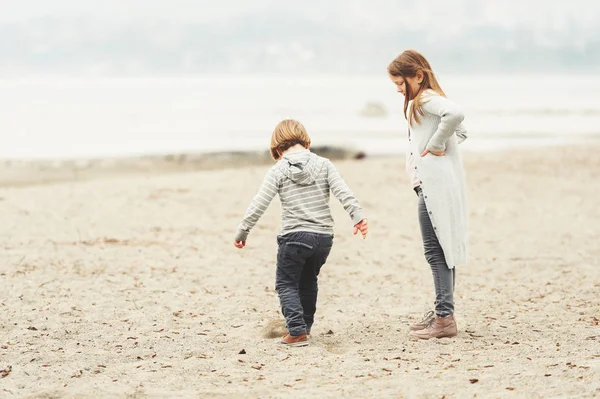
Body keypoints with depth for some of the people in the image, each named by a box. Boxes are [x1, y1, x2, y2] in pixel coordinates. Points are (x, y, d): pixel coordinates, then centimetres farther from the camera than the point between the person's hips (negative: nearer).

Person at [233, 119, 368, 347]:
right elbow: (343, 193, -6)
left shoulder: (278, 171, -3)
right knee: (308, 281, 25)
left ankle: (298, 331, -8)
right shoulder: (323, 165, 4)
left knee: (286, 284, 7)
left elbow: (259, 204, -6)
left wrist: (242, 231, 1)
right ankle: (305, 326, 34)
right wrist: (358, 217, -5)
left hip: (294, 236, -4)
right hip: (324, 236, 4)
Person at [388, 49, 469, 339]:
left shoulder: (425, 99, -12)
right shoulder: (427, 100, 20)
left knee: (436, 250, -10)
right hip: (435, 183, 11)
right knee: (440, 249, 14)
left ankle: (445, 318, -11)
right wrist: (444, 144, 12)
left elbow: (455, 114, -32)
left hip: (435, 184, -11)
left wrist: (435, 145, -21)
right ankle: (442, 313, 20)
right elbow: (461, 132, 28)